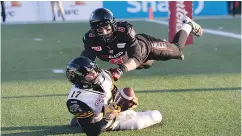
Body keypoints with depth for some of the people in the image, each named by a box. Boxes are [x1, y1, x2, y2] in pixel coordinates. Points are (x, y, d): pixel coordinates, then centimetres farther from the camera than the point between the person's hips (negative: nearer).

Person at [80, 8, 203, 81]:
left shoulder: (124, 30, -45)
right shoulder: (90, 39, -34)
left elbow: (136, 59, -50)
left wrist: (121, 69, -69)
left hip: (145, 45, -4)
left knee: (177, 49, 14)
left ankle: (188, 25, 43)